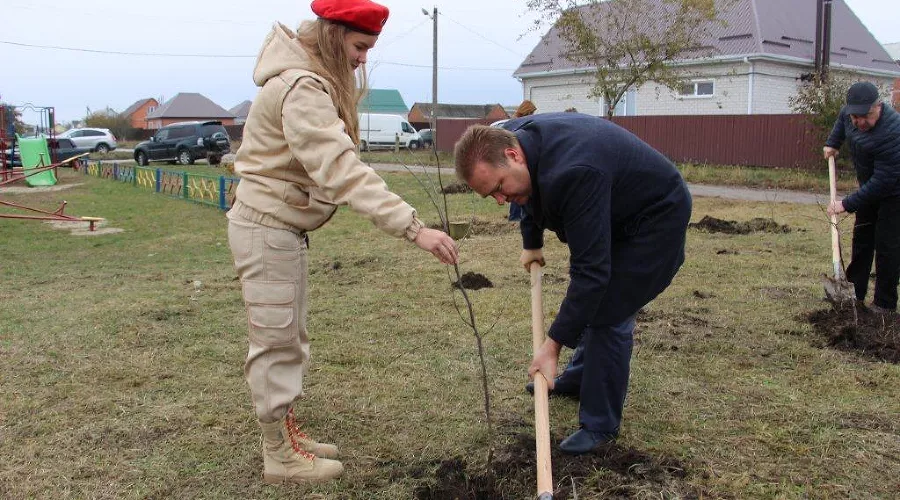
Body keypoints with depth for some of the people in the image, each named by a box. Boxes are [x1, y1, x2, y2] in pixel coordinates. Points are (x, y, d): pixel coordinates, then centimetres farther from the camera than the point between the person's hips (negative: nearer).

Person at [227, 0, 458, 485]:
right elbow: (344, 171, -35)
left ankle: (287, 433, 29)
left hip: (284, 226, 10)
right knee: (277, 340, -1)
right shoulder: (301, 89, -24)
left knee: (291, 336, 16)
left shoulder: (315, 83, 10)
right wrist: (413, 227, -40)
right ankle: (280, 455, 11)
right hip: (266, 227, -10)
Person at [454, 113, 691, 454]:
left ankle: (601, 426, 2)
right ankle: (582, 378, 40)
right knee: (591, 300, 20)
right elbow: (532, 194, 11)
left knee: (608, 314, -11)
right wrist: (531, 244, 21)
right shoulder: (510, 138, -14)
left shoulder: (571, 173, -42)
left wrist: (554, 345, -35)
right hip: (616, 212, 9)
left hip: (656, 218, -9)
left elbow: (590, 269, -38)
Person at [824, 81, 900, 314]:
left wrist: (848, 204, -32)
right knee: (862, 238, 13)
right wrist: (833, 142, 8)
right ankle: (854, 293, 23)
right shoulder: (849, 113, -12)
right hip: (871, 186, 9)